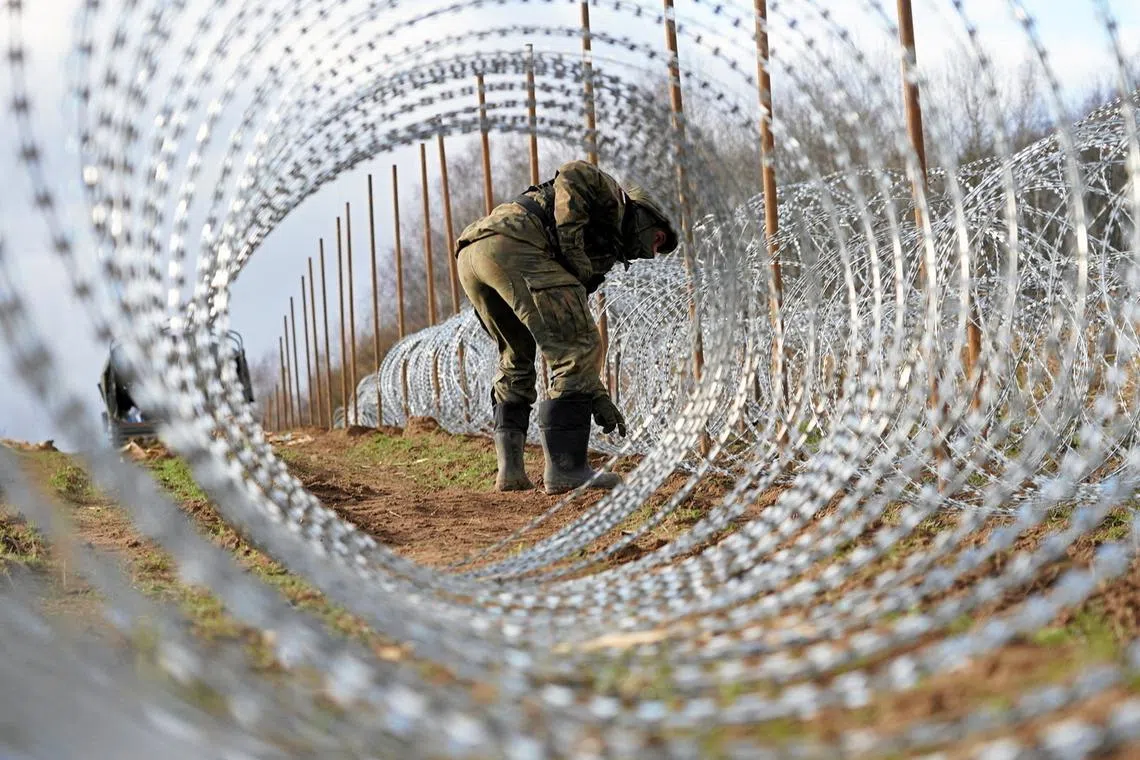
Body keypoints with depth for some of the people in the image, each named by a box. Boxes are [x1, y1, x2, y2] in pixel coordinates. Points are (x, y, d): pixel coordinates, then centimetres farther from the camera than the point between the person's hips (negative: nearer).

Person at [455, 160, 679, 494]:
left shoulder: (598, 259, 37)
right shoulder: (616, 200, 19)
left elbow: (569, 341, 35)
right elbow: (574, 175, -4)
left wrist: (598, 397, 34)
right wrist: (573, 250, -6)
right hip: (513, 243, -9)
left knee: (516, 358, 26)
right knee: (578, 350, -4)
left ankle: (509, 467, 18)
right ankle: (564, 468, -6)